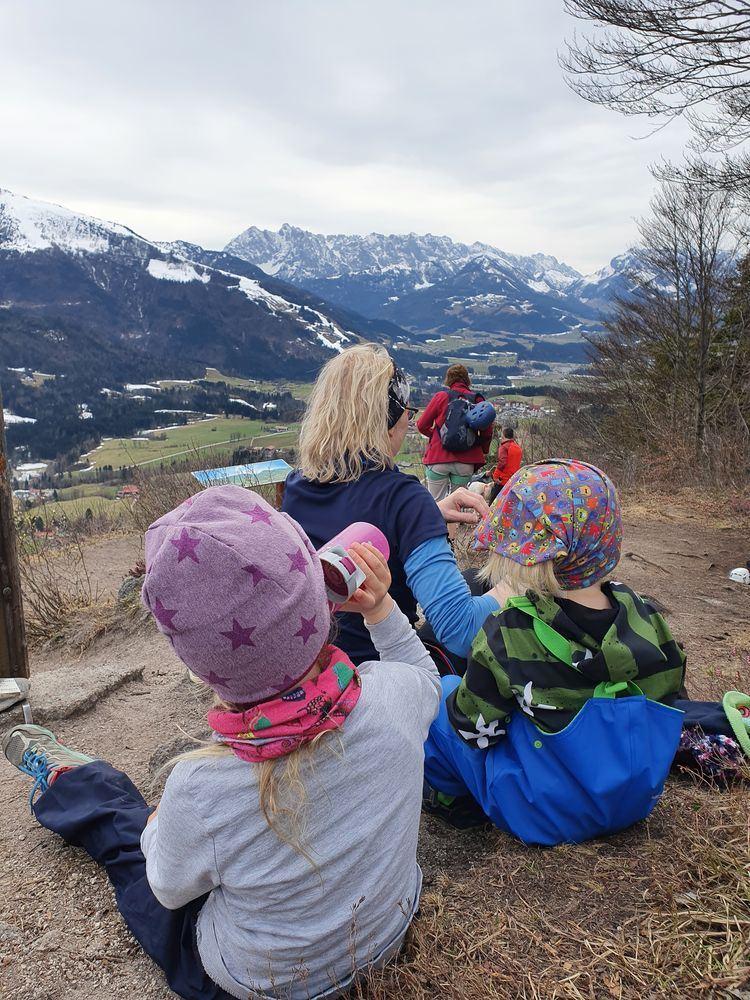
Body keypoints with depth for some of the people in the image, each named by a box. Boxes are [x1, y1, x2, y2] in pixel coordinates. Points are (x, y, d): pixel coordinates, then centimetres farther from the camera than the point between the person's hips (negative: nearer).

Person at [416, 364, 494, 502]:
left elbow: (422, 425, 1)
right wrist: (484, 451, 20)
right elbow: (487, 430, 4)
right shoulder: (477, 399, 4)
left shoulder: (441, 396, 0)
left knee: (436, 503, 5)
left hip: (438, 458, -2)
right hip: (466, 462, 2)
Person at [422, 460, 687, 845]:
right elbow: (672, 700, 1)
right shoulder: (645, 617, -13)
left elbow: (473, 727, -14)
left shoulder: (506, 635, -28)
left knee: (439, 697, 6)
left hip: (545, 817, -5)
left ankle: (453, 797, 22)